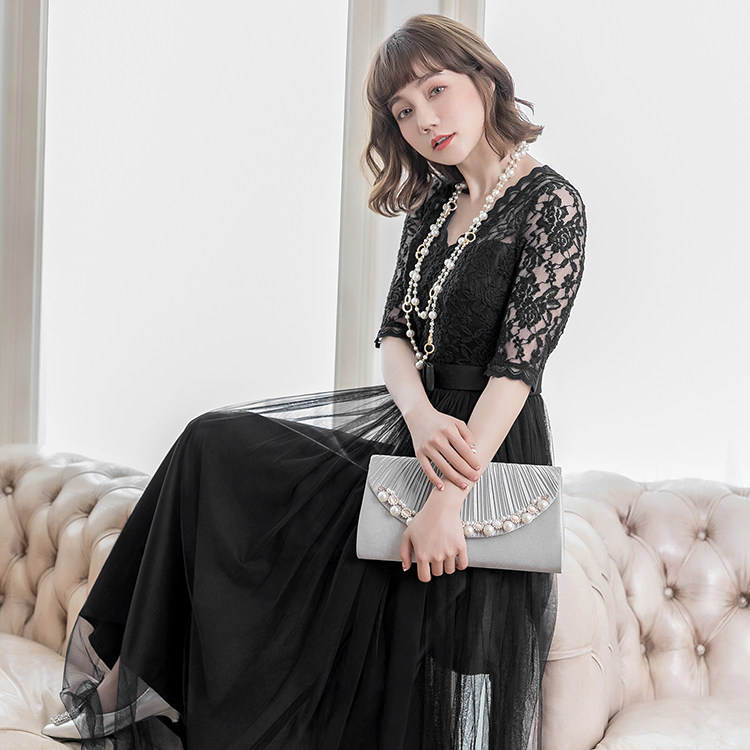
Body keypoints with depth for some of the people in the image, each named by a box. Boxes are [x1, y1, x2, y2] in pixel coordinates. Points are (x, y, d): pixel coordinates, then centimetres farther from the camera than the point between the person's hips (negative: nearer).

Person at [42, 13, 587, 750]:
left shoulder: (550, 203, -13)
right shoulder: (431, 204, 11)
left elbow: (519, 362, -21)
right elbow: (395, 330, 4)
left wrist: (448, 501, -26)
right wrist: (420, 415, -20)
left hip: (490, 443, -8)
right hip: (414, 421, 8)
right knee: (215, 444, 2)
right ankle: (130, 679, 7)